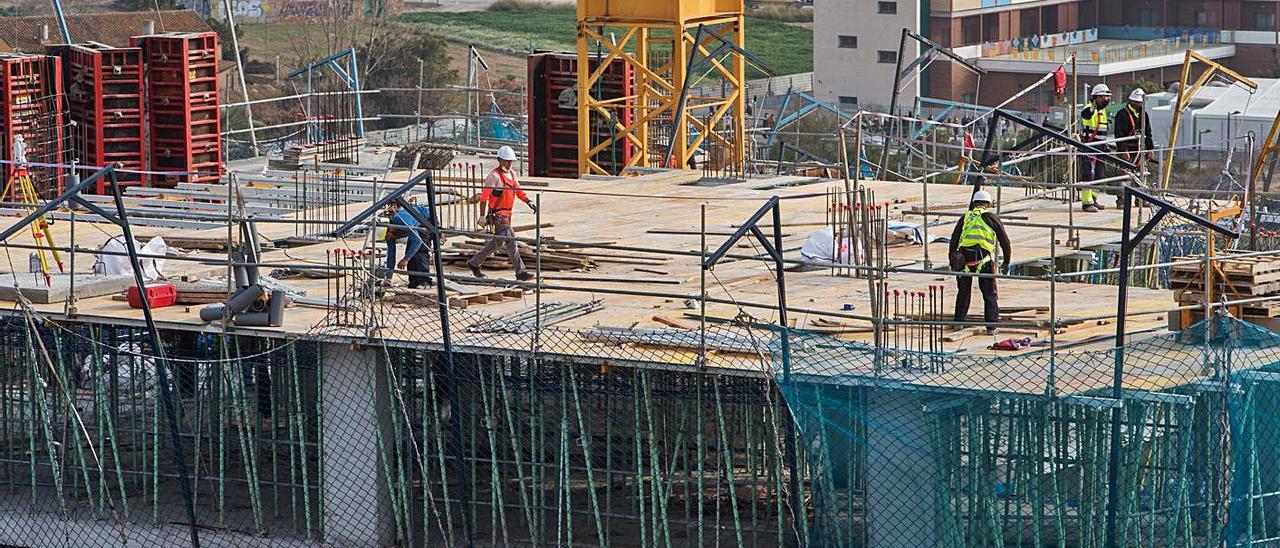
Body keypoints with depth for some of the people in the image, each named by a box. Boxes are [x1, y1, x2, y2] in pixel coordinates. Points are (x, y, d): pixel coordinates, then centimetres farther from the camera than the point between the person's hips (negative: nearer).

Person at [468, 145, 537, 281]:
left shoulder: (512, 174, 13)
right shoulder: (494, 176, -13)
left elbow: (519, 191, 18)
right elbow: (484, 196, -14)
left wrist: (529, 202, 0)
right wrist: (483, 216, -17)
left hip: (507, 215, 9)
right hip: (497, 215, -9)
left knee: (495, 242, 18)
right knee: (510, 240, -13)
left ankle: (474, 263, 32)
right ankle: (520, 272, -14)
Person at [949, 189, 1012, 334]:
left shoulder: (965, 217, 15)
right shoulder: (992, 218, 9)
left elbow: (954, 240, 12)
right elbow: (1004, 241, 12)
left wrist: (952, 261, 16)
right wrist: (1006, 262, 21)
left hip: (964, 257, 2)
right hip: (984, 259, -2)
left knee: (963, 291, 16)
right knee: (989, 294, 6)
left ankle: (959, 321, 17)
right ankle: (991, 324, 2)